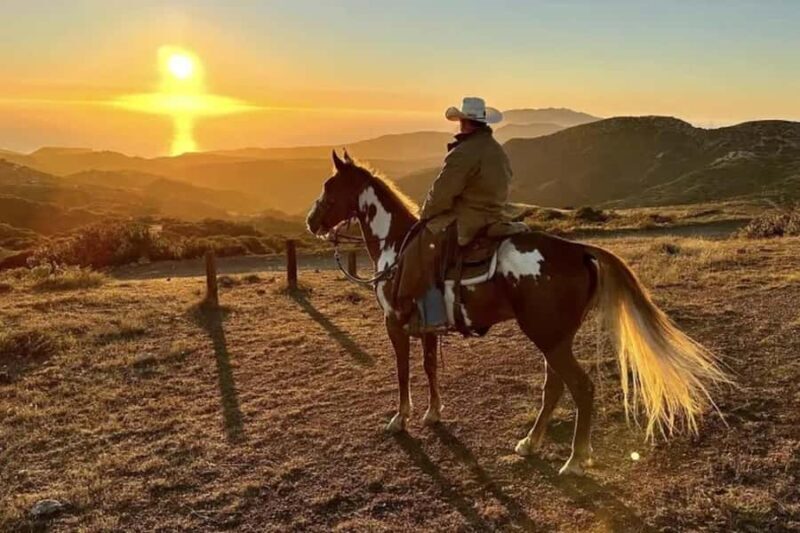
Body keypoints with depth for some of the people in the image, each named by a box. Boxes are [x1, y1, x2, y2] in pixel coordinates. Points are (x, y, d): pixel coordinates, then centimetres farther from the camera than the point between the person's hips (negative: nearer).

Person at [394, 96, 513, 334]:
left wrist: (424, 216, 1)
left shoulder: (463, 154, -17)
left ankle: (432, 317, -12)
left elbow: (440, 194, -16)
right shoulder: (499, 152, 13)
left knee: (419, 254, -8)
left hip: (466, 222, -10)